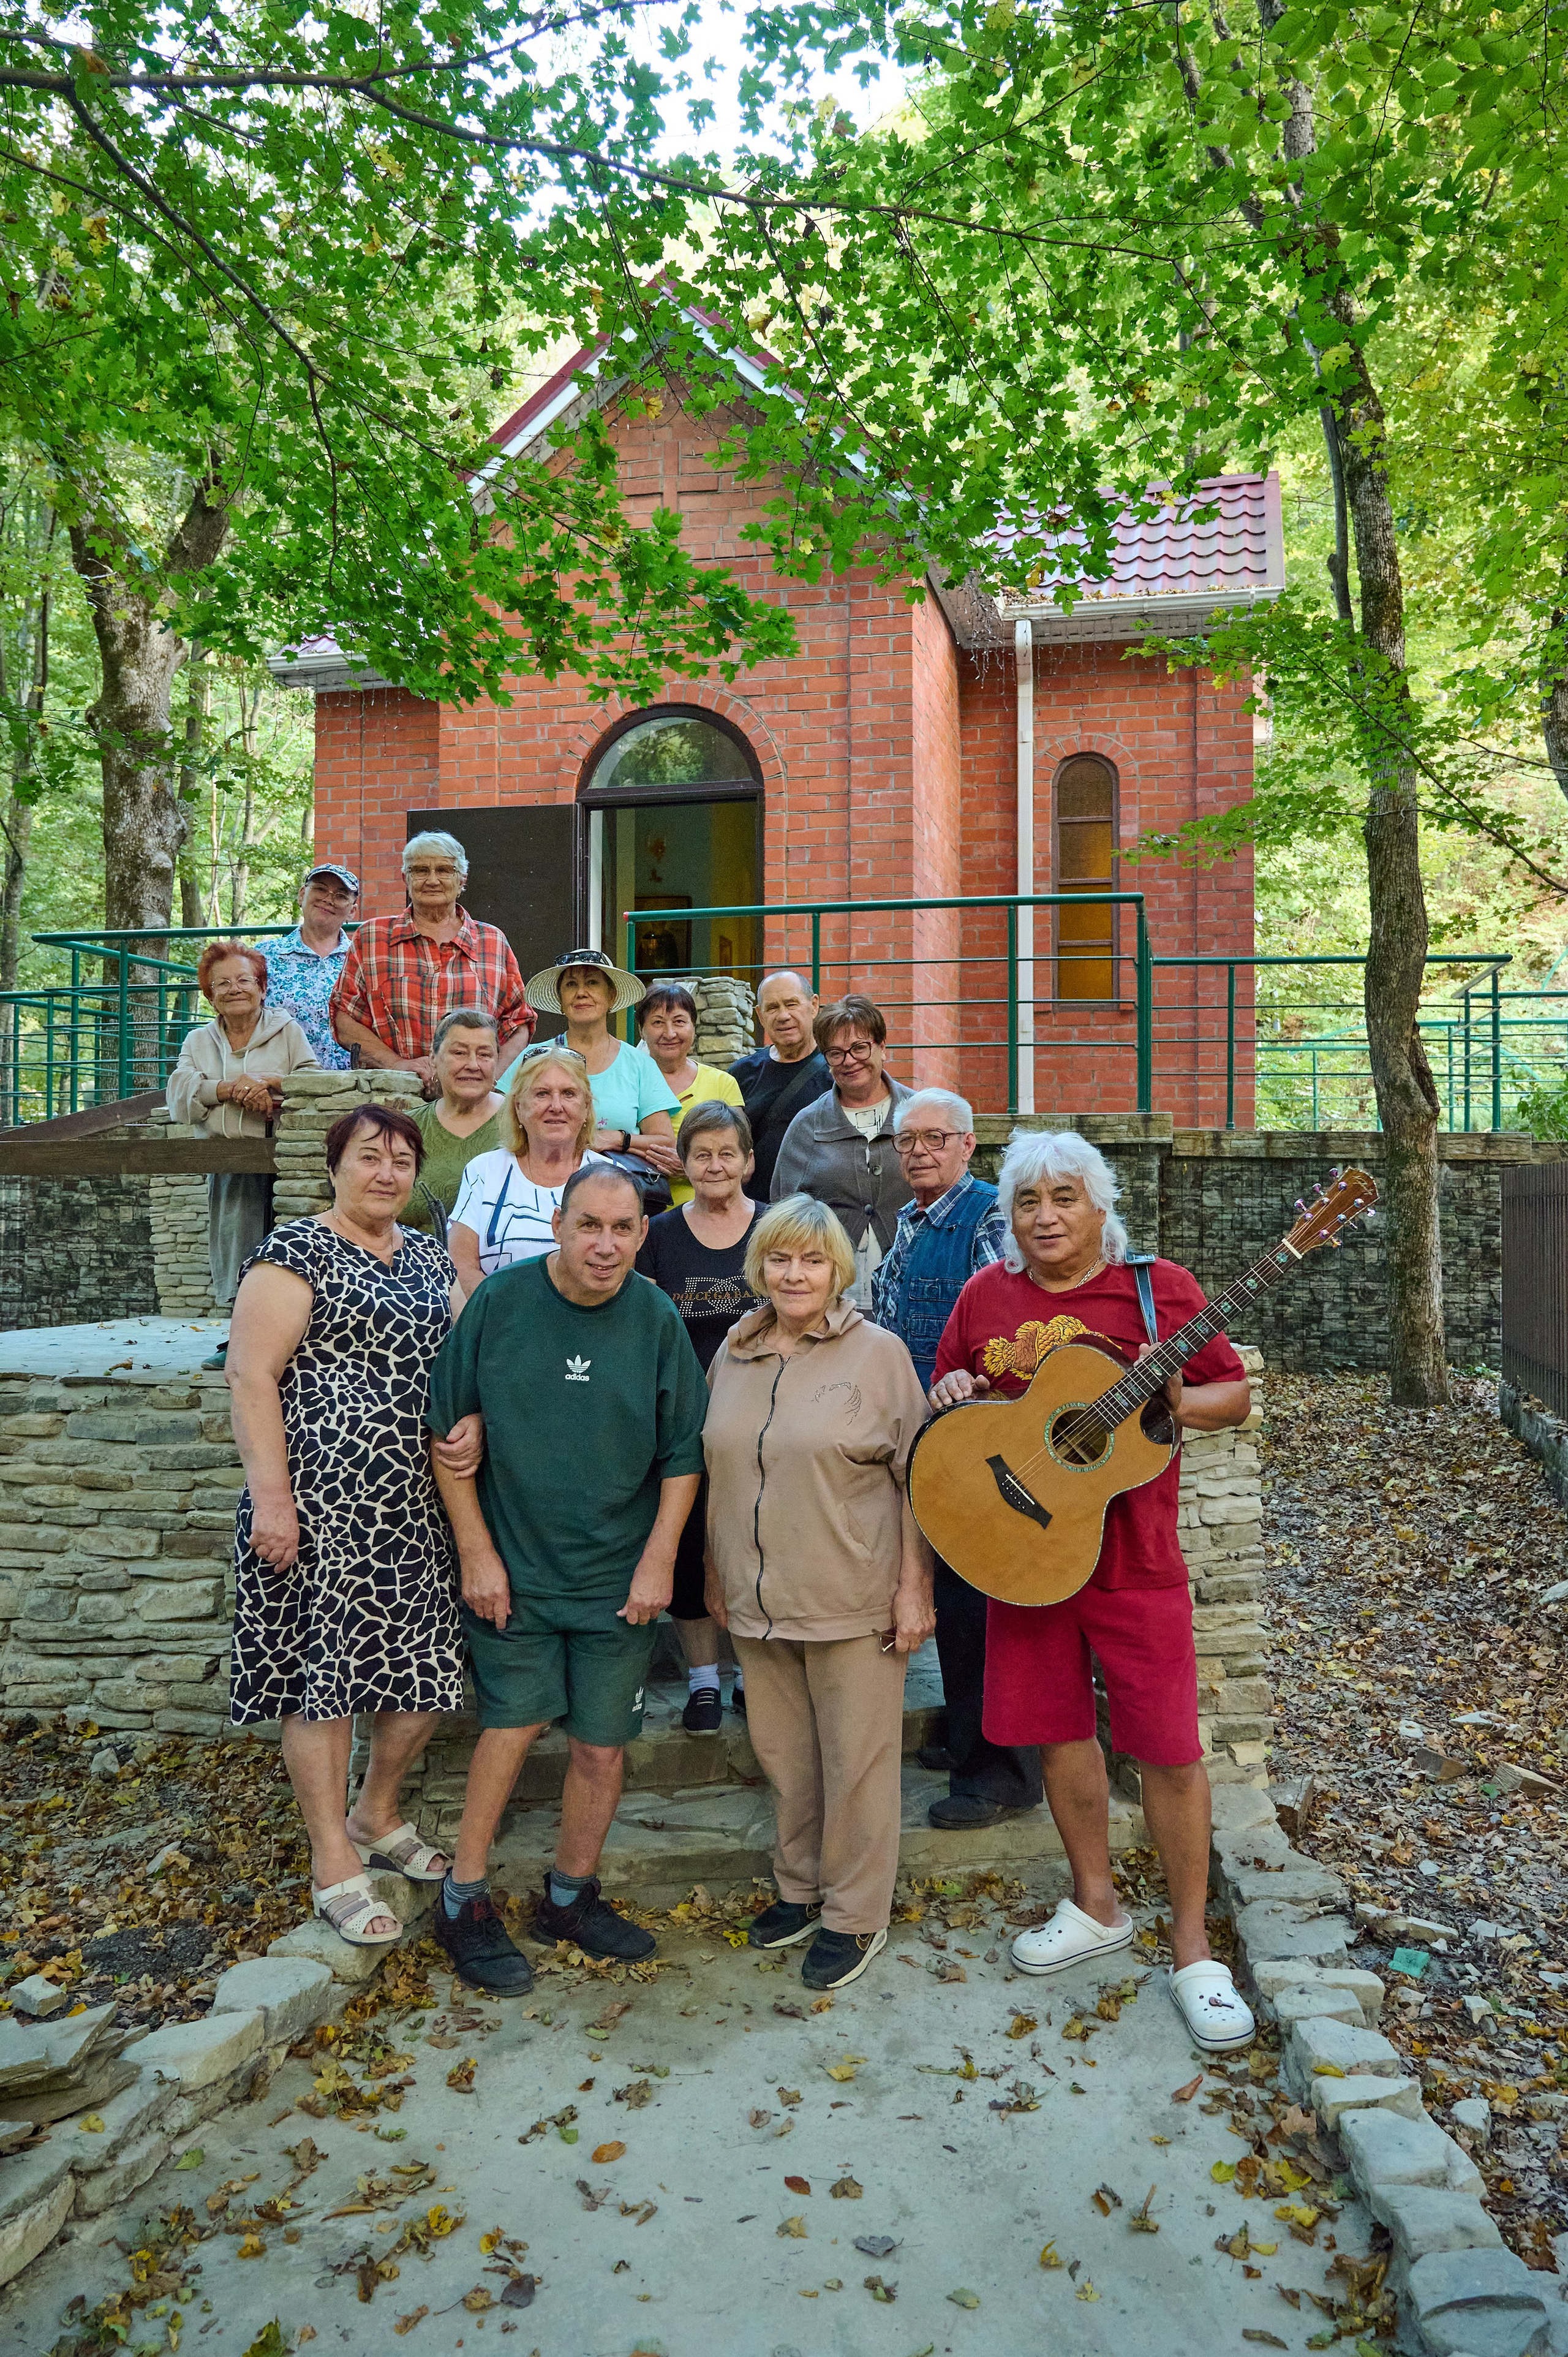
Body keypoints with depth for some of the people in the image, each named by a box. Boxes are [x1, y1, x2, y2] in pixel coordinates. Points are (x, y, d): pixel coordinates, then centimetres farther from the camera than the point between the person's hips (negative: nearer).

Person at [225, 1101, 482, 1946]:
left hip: (418, 1504, 7)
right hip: (323, 1504, -6)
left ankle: (377, 1814, 35)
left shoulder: (429, 1258, 14)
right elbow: (250, 1374, -12)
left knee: (426, 1666, 10)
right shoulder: (295, 1251, -6)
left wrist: (473, 1423, -5)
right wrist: (270, 1494, -18)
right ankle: (333, 1866, 17)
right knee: (324, 1669, 1)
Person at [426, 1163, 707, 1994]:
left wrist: (659, 1560, -3)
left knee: (602, 1744, 8)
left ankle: (571, 1897, 29)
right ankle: (464, 1902, 16)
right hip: (513, 1568, -2)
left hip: (619, 1575, 2)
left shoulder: (657, 1320, -4)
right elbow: (450, 1432, -3)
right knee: (513, 1722, -3)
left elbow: (683, 1454, 3)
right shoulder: (501, 1302, -9)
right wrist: (477, 1552, -5)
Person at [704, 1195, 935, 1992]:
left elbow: (915, 1477, -8)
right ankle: (800, 1889, 36)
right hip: (758, 1599, 5)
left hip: (853, 1599, -5)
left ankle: (854, 1916, 23)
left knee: (855, 1759, 6)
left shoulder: (878, 1352, -8)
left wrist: (913, 1588, -10)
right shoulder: (733, 1353, 7)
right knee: (783, 1754, 17)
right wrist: (715, 1573, 15)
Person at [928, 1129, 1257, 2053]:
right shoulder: (986, 1296, 4)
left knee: (1169, 1749, 0)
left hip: (1133, 1558, -3)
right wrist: (950, 1396, -6)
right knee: (1060, 1731, 15)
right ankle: (1097, 1905, 36)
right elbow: (950, 1396, 17)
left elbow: (1235, 1396, -1)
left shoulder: (1156, 1286, -6)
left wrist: (1176, 1401, -21)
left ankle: (1193, 1948, 18)